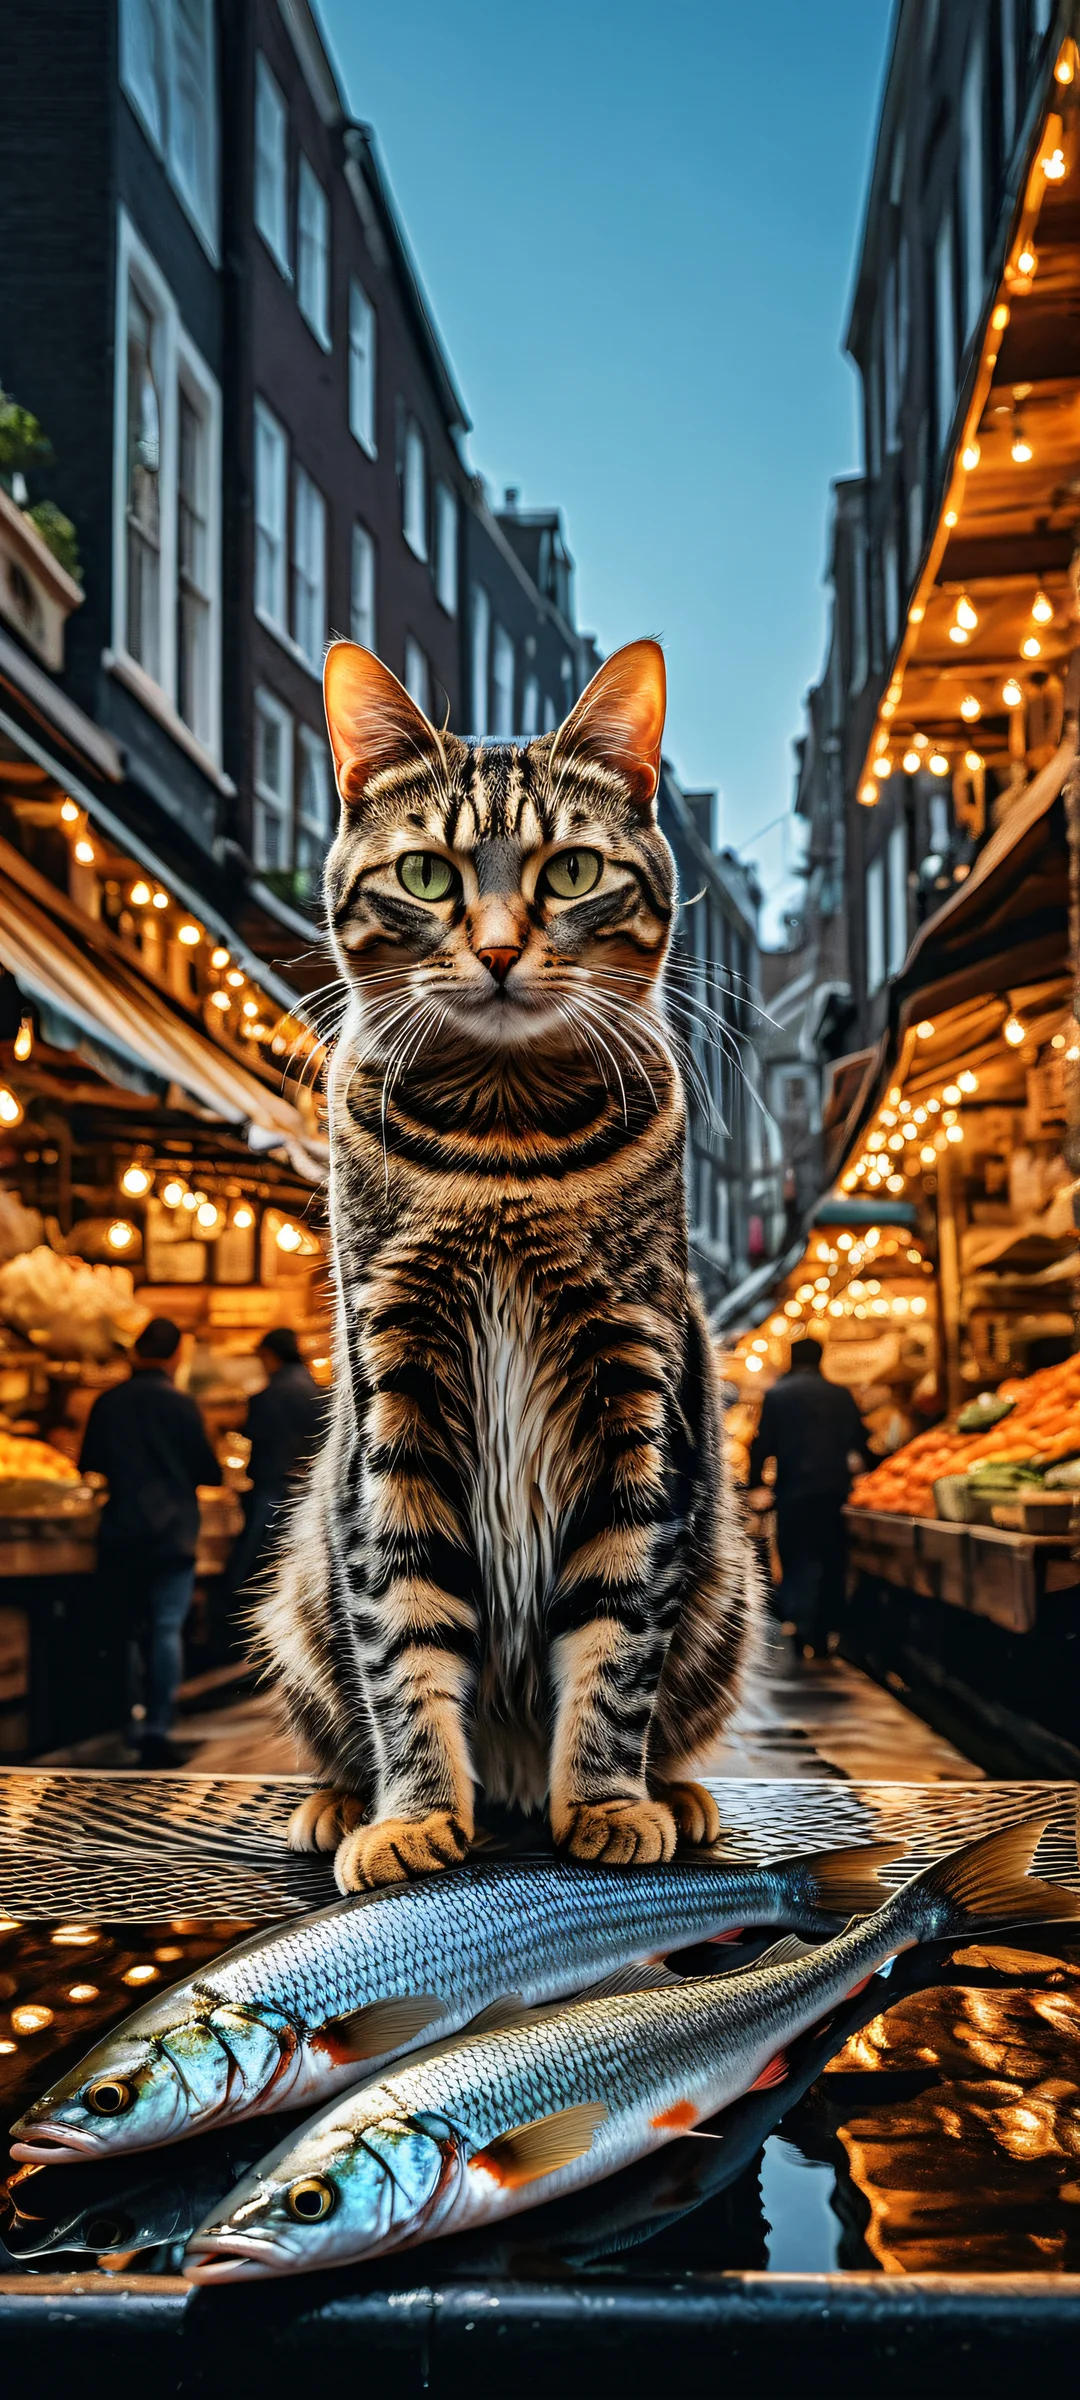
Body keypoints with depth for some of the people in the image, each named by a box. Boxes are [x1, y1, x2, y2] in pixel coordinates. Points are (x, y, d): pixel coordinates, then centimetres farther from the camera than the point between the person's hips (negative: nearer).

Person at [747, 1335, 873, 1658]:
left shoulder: (776, 1395, -2)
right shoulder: (840, 1395, 7)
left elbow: (763, 1445, -5)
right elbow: (860, 1442, 11)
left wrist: (754, 1482, 4)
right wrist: (871, 1471, 27)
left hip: (793, 1491, -3)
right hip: (834, 1490, 3)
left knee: (797, 1562, 1)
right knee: (831, 1561, 12)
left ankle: (802, 1632, -14)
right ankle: (825, 1634, 15)